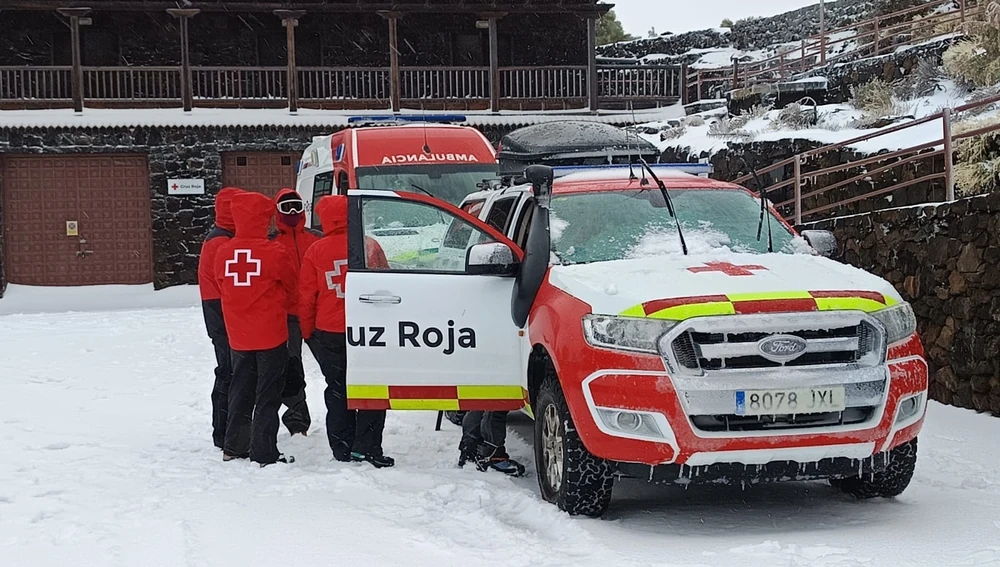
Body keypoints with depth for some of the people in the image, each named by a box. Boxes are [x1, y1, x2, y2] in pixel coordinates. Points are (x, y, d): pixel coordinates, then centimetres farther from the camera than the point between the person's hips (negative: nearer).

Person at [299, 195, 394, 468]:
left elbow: (306, 297, -1)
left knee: (337, 392, 11)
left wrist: (307, 332, 11)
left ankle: (343, 450, 13)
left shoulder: (316, 251, -5)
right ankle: (366, 447, -1)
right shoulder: (369, 246, -5)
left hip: (329, 333, 1)